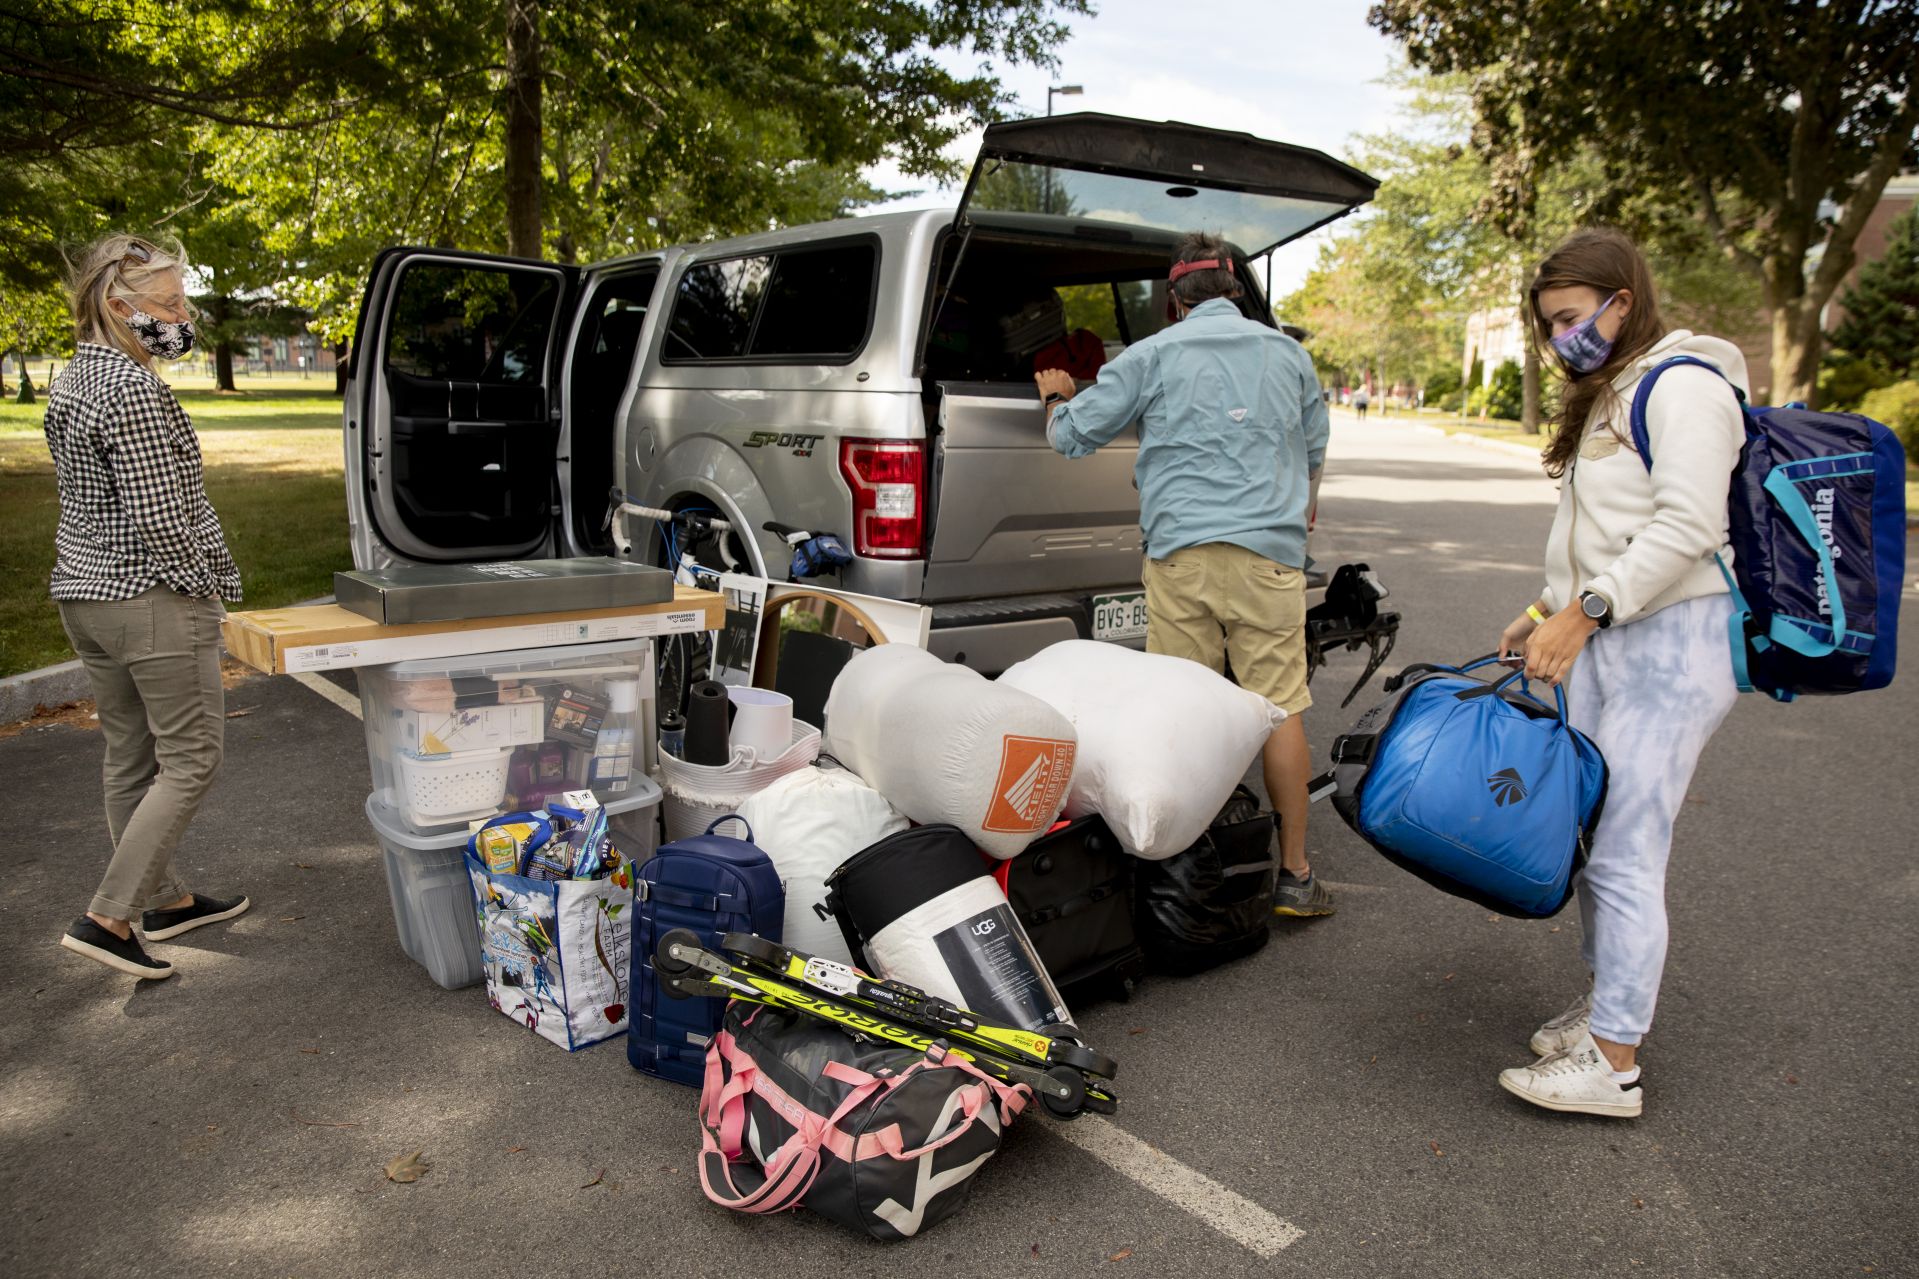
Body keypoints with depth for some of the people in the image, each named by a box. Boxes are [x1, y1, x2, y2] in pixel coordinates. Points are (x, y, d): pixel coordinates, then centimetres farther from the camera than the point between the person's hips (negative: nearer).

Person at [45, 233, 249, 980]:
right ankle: (107, 919, -1)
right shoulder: (132, 388, -19)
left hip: (82, 590, 10)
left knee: (130, 757, 16)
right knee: (188, 762, -1)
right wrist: (203, 583, -9)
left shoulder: (69, 381, 12)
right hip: (151, 599, -10)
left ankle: (163, 900, 29)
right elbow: (157, 515, -23)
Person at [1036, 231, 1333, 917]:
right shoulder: (1288, 353, 14)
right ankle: (1294, 874, 8)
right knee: (1280, 708, 3)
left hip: (1180, 551, -1)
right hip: (1270, 551, 2)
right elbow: (1314, 451, 28)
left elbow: (1071, 435, 8)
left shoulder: (1154, 354, 5)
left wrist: (1055, 397, 30)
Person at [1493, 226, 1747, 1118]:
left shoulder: (1682, 385, -10)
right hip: (1600, 642, 10)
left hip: (1669, 643, -9)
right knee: (1591, 835, 13)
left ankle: (1613, 1064, 1)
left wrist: (1584, 611, -23)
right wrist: (1546, 609, 16)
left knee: (1625, 854, -8)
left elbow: (1687, 526, -21)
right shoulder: (1607, 397, 21)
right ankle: (1607, 999, 28)